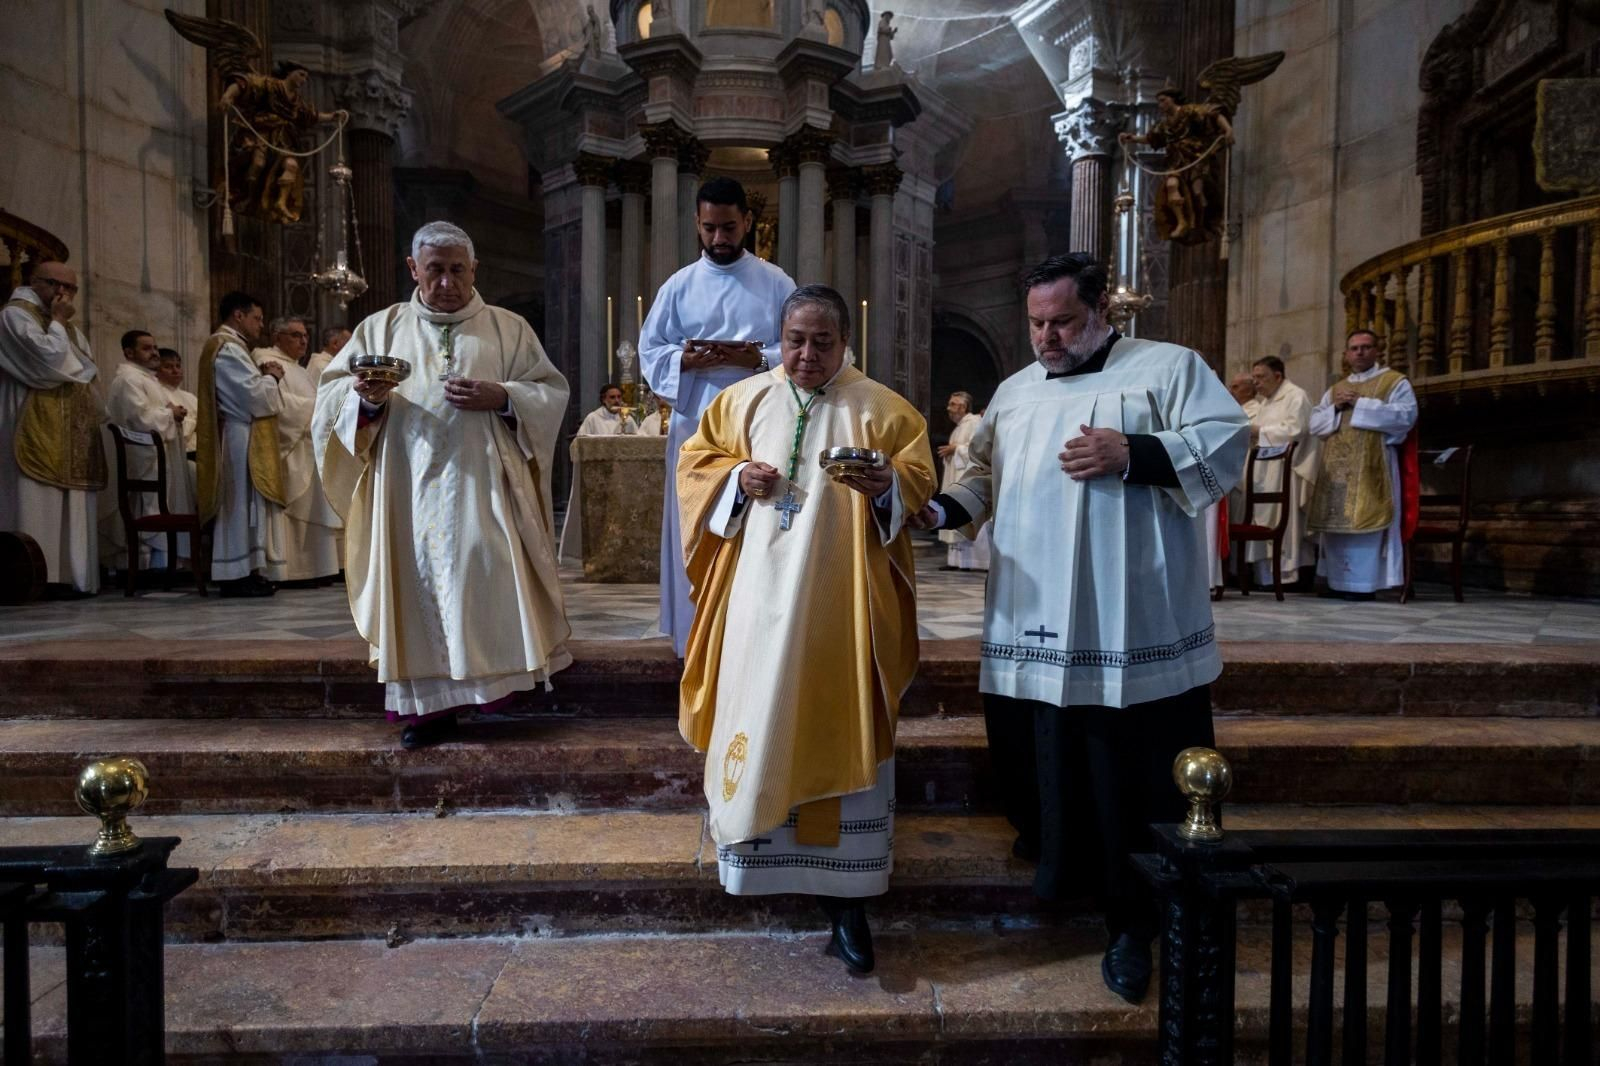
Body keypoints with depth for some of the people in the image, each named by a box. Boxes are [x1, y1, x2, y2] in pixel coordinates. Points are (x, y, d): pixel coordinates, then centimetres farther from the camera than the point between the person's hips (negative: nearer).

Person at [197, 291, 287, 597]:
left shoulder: (225, 346, 20)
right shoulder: (228, 348, -13)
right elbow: (255, 397, -19)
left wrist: (262, 376, 8)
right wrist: (271, 377, -2)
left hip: (237, 437, 11)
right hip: (243, 440, -11)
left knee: (238, 505, 11)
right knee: (243, 503, -8)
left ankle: (239, 572, 15)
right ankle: (241, 574, -5)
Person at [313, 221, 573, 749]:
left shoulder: (508, 328, 11)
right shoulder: (381, 328, 15)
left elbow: (552, 391, 5)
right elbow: (331, 390, 11)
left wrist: (501, 397, -12)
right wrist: (364, 397, -11)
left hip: (480, 483, -1)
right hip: (409, 487, 2)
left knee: (485, 566, -12)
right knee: (420, 580, -1)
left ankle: (490, 680, 4)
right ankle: (431, 700, 7)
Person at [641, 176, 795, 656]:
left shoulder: (777, 283, 7)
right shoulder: (678, 286, 10)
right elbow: (649, 351, 8)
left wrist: (760, 359, -15)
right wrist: (686, 360, -12)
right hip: (696, 426, 1)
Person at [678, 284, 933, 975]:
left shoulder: (880, 410, 3)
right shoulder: (742, 401, 10)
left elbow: (919, 478, 1)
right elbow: (696, 462, 14)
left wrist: (885, 484, -21)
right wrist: (737, 477, -7)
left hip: (840, 601, -2)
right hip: (759, 594, 2)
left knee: (840, 730, 0)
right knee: (758, 715, 6)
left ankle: (846, 898, 8)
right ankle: (750, 840, 31)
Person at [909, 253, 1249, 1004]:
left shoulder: (1169, 366, 5)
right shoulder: (1013, 392, 20)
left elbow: (1225, 446, -5)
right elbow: (986, 478, 19)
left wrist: (1131, 454, -16)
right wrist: (941, 509, -1)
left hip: (1133, 631, -4)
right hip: (1035, 627, 5)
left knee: (1137, 777, 2)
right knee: (1045, 766, 12)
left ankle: (1136, 923, 18)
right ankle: (1062, 876, 37)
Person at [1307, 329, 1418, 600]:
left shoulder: (1395, 381, 6)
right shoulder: (1335, 389, 22)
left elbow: (1406, 415, -11)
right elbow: (1315, 424, 14)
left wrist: (1361, 403, -12)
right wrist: (1335, 407, -4)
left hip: (1371, 468, -5)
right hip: (1336, 470, 5)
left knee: (1365, 523, -9)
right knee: (1337, 524, 3)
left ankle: (1364, 583, -6)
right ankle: (1338, 581, 8)